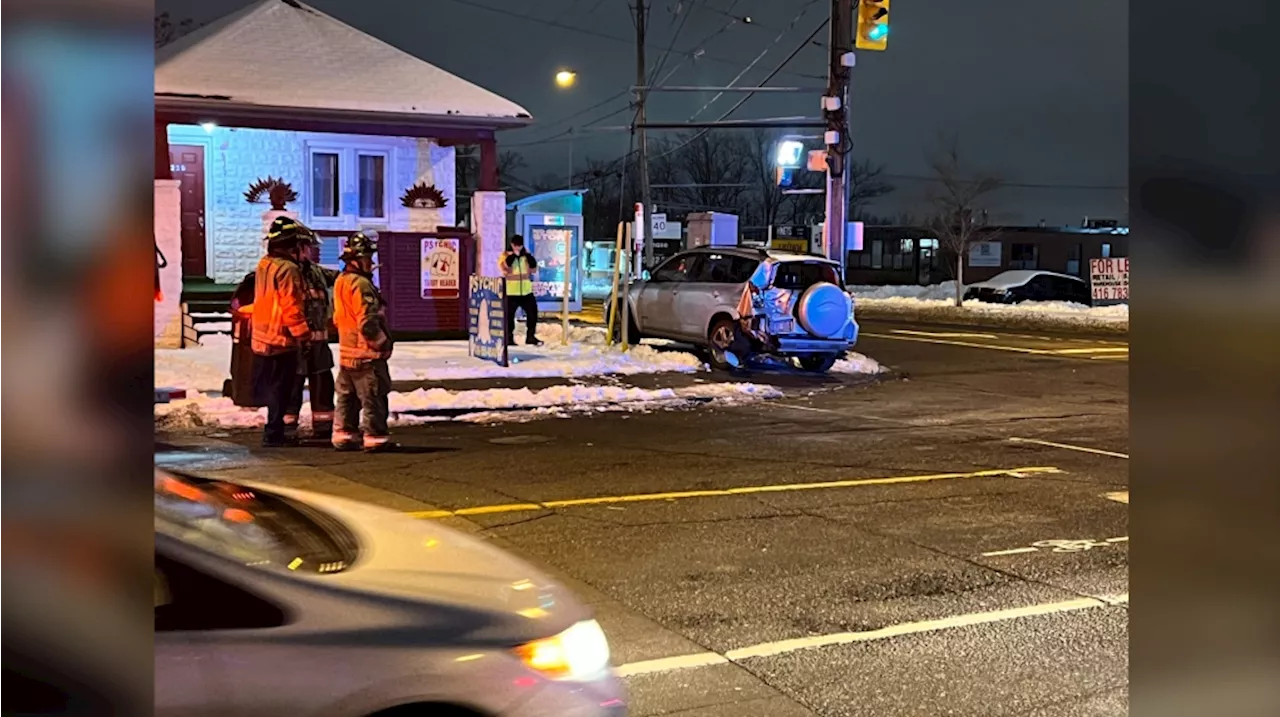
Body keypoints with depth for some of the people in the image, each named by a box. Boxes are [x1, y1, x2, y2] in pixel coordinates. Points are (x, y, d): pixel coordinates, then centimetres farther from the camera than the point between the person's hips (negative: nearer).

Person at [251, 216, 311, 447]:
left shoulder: (263, 265, 10)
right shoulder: (288, 269, -18)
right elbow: (291, 307, -21)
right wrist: (304, 334, -15)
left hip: (263, 338, 9)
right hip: (282, 339, -9)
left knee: (269, 387, 15)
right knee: (280, 388, -2)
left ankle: (275, 430, 23)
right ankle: (273, 433, 1)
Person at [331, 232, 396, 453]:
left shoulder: (340, 282, 13)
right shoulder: (361, 285, -19)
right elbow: (368, 321, -24)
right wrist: (382, 341, -10)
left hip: (347, 351, 10)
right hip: (366, 352, -10)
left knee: (347, 396, 15)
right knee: (373, 396, -3)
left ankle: (343, 434, 20)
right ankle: (375, 436, -1)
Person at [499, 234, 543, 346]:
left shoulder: (526, 255, 11)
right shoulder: (506, 255, -2)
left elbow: (534, 268, 4)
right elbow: (505, 267, -19)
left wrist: (527, 255, -7)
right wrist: (513, 254, -20)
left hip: (526, 291, 4)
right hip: (511, 291, -4)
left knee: (532, 312, 5)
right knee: (509, 314, -1)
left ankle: (530, 337, 15)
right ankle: (509, 338, 8)